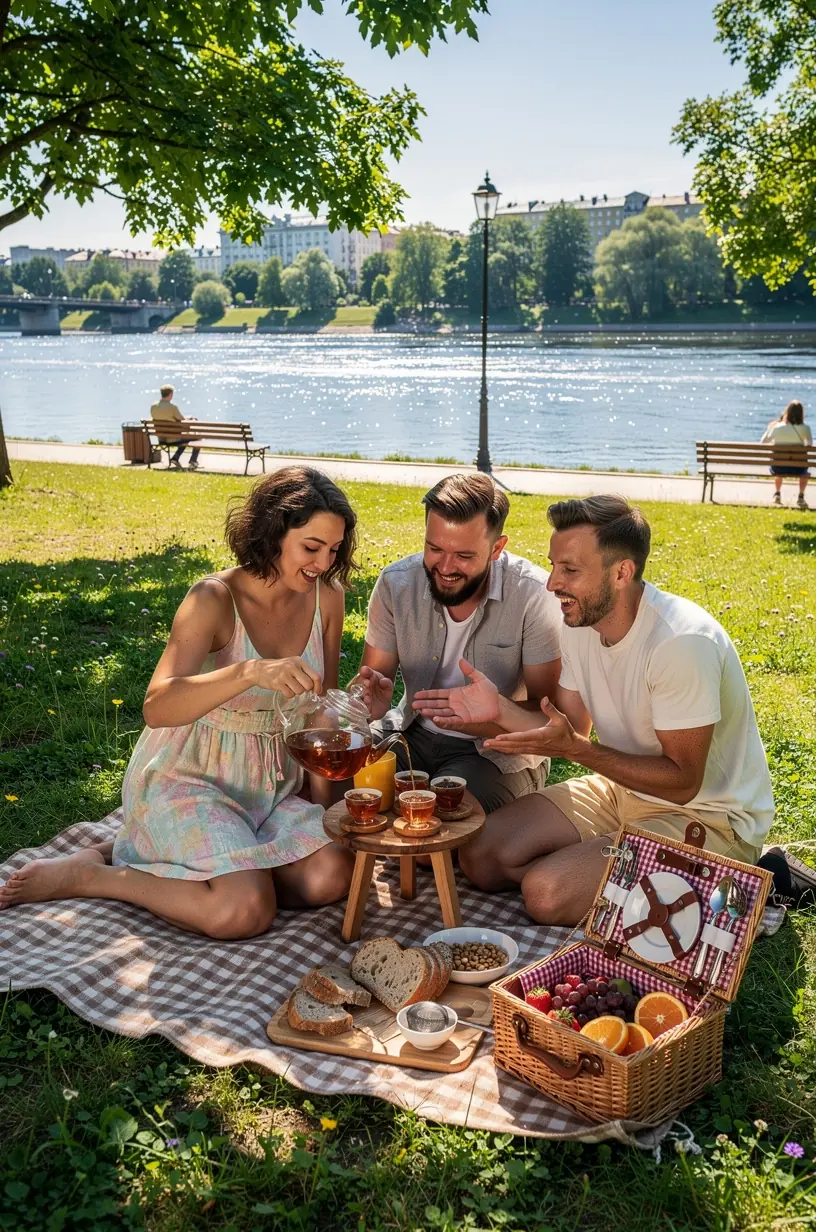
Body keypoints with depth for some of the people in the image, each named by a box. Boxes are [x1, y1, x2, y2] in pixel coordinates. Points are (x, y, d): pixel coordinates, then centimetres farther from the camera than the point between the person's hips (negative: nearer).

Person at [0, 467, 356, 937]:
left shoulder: (327, 597, -4)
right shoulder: (215, 599, -20)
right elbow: (157, 708, -34)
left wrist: (322, 793, 5)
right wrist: (251, 672, -47)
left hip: (272, 783, 7)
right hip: (189, 776, -7)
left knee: (333, 877, -17)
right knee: (245, 911, -27)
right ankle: (85, 873, -4)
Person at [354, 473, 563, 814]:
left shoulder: (534, 595, -19)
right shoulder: (396, 583, -8)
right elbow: (372, 674, 1)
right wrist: (373, 698, -24)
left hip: (499, 750, -4)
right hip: (413, 732, 4)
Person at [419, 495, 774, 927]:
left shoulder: (683, 642, -28)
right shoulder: (579, 621, -4)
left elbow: (682, 782, -24)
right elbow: (571, 731, 4)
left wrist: (573, 747, -30)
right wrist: (500, 710, -12)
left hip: (707, 815, -8)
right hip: (624, 789, 8)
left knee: (546, 892, -24)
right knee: (481, 856, -2)